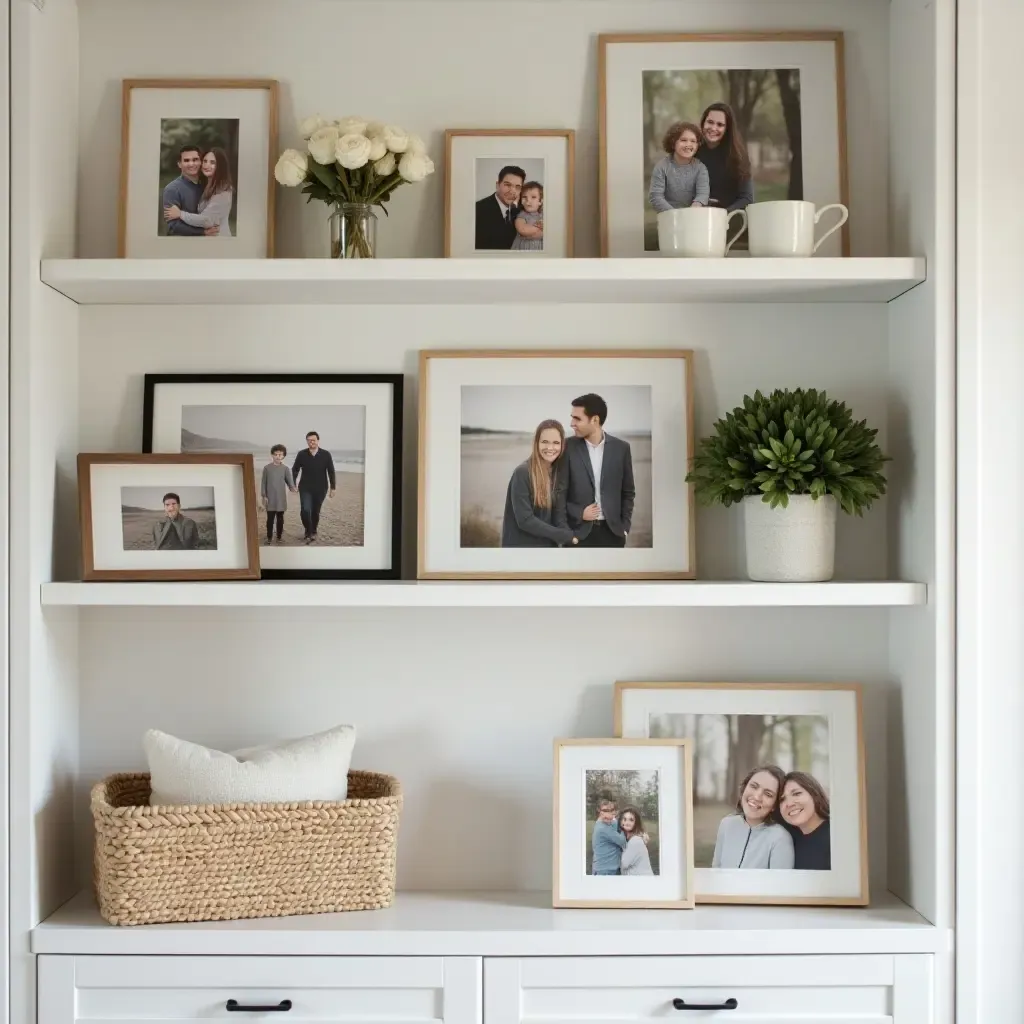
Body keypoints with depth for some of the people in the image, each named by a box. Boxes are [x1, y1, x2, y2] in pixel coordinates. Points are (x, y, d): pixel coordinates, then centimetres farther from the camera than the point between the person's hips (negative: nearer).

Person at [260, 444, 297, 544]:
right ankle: (269, 537, 13)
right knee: (270, 518, 2)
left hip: (281, 498, 1)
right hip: (270, 498, -1)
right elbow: (263, 482, 2)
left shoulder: (285, 469, 0)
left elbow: (290, 480, -4)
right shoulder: (267, 468, -1)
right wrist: (263, 495, -2)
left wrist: (293, 488, -26)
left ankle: (279, 537, 17)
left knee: (280, 518, 7)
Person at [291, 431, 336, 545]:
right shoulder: (301, 454, -4)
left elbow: (331, 472, 0)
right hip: (305, 488, 0)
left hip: (320, 489, 0)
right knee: (305, 510, -16)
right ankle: (309, 532, 2)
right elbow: (295, 470, 6)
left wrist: (332, 488, -1)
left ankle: (313, 533, 28)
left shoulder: (326, 454, -5)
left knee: (315, 512, 8)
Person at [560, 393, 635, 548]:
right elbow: (558, 492, 1)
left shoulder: (621, 448, 3)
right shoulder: (568, 447, -2)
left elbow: (628, 492, 10)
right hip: (578, 532, -2)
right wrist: (578, 513, -11)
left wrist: (624, 526, 3)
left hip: (611, 531, 2)